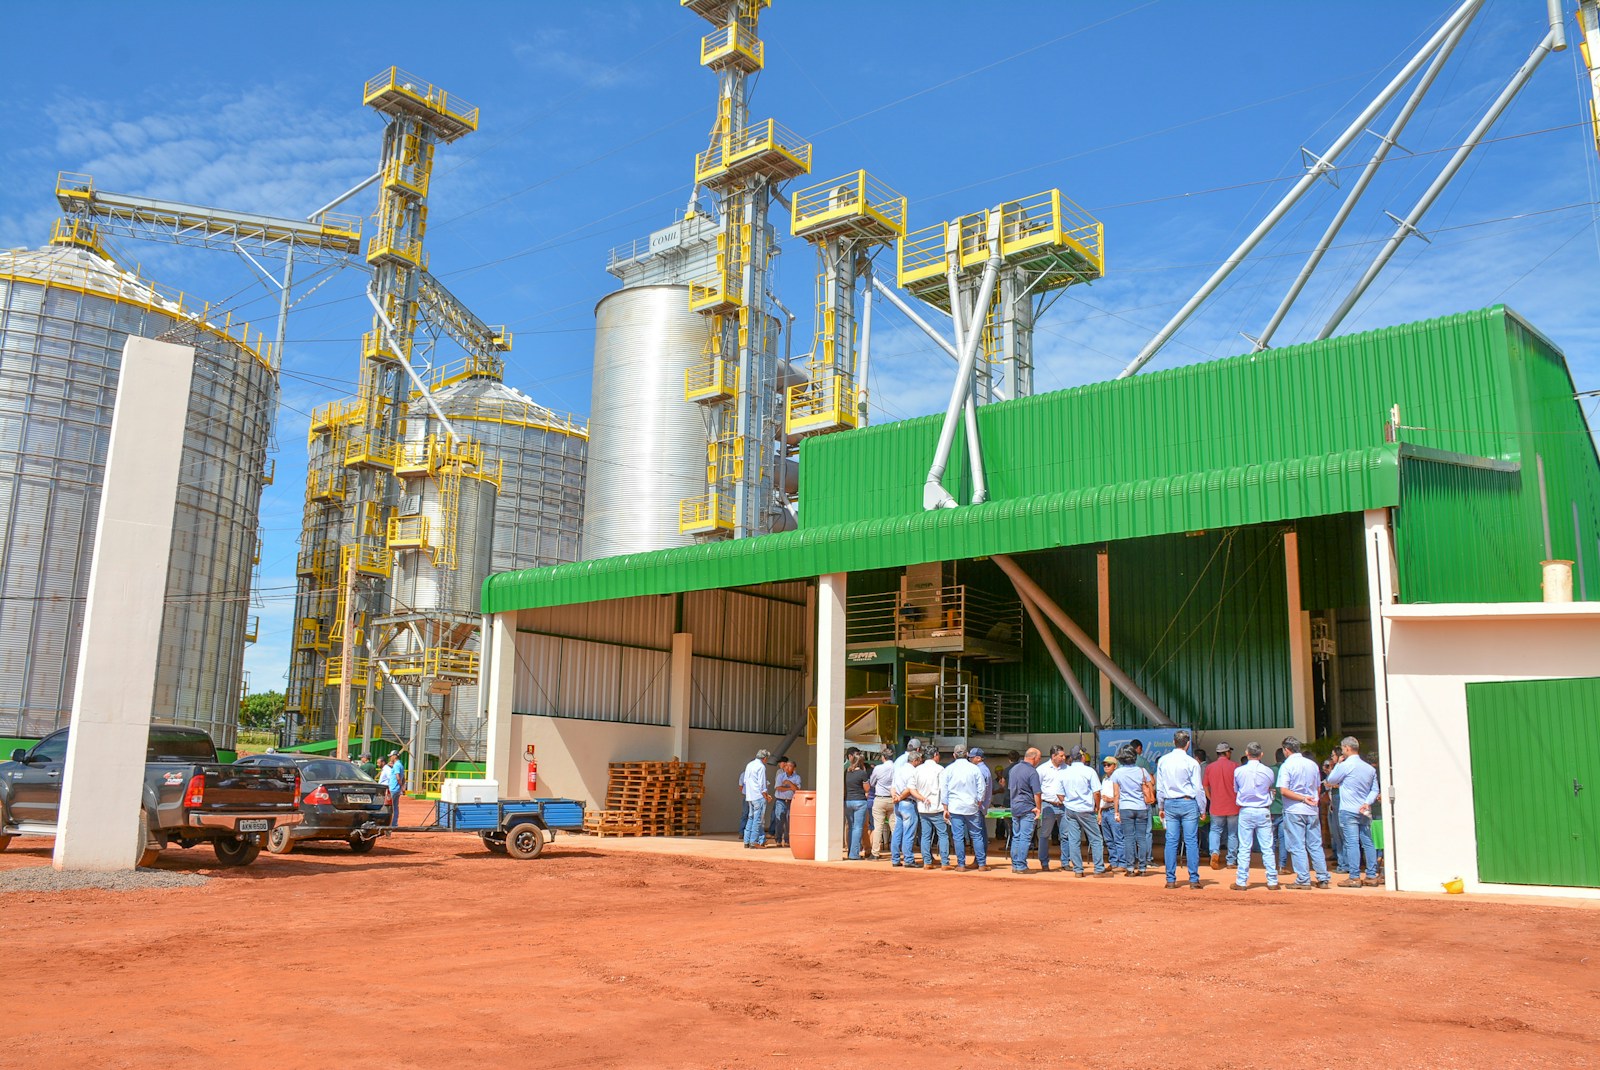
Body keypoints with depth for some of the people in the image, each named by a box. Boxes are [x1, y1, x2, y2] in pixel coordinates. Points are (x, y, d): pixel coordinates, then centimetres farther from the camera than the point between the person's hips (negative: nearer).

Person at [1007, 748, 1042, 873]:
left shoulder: (1013, 769, 11)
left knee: (1016, 837, 12)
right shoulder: (1032, 772, -14)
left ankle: (1014, 865, 15)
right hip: (1028, 808, -7)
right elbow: (1036, 793, -15)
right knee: (1025, 838, -3)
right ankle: (1021, 866, -4)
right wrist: (1038, 808, -4)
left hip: (1014, 807, 7)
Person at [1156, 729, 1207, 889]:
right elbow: (1198, 788, -6)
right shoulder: (1191, 763, -8)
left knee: (1171, 841, 5)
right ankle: (1194, 879, 1)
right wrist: (1202, 809, 4)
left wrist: (1161, 807, 17)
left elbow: (1159, 787, 8)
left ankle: (1170, 879, 6)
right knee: (1191, 841, 1)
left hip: (1169, 803, 3)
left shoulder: (1163, 761, 3)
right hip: (1188, 803, -3)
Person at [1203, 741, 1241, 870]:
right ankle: (1231, 861, 15)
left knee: (1215, 830, 14)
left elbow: (1205, 787, 4)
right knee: (1233, 834, 10)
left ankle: (1215, 852, -9)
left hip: (1216, 806, 2)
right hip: (1233, 806, -1)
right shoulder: (1235, 766, -8)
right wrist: (1239, 800, 7)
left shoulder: (1209, 767, -1)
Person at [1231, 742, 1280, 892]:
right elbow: (1270, 790, 10)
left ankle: (1241, 882, 4)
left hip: (1246, 811, -1)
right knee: (1267, 848, 5)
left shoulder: (1238, 771, -4)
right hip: (1263, 811, 1)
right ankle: (1272, 882, 8)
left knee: (1244, 848, 2)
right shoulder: (1268, 771, -3)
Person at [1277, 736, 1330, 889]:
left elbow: (1283, 790, -19)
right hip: (1312, 810, 5)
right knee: (1315, 846, 11)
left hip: (1294, 811, -5)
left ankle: (1303, 880, 0)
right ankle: (1323, 879, 12)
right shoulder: (1313, 764, 8)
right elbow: (1318, 789, 16)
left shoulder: (1286, 766, -9)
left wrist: (1303, 799, -14)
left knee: (1297, 847, 0)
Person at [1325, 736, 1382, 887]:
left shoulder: (1345, 765, -11)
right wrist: (1367, 802, -2)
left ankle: (1354, 877, -7)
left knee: (1352, 843, -6)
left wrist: (1337, 765, 13)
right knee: (1368, 843, 9)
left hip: (1348, 811, -6)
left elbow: (1331, 780, 2)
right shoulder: (1370, 768, 10)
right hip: (1365, 812, 6)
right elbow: (1374, 790, 10)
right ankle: (1372, 876, 11)